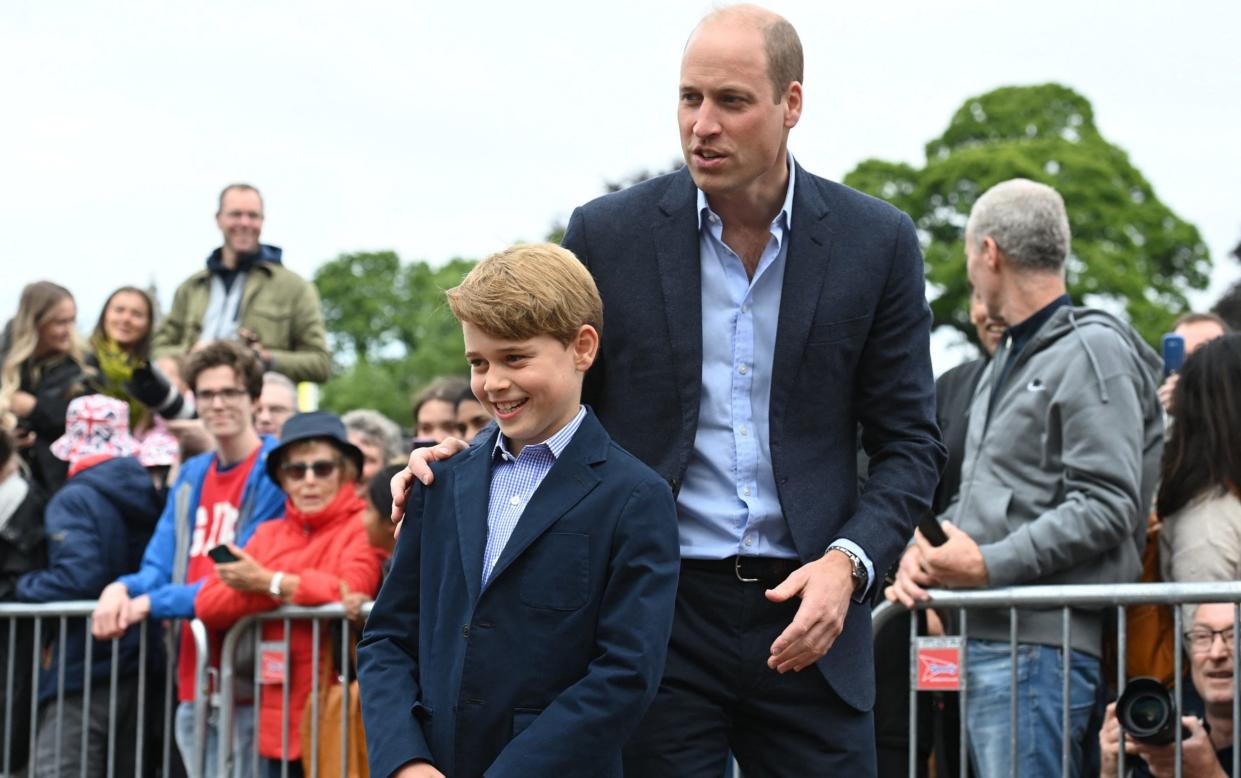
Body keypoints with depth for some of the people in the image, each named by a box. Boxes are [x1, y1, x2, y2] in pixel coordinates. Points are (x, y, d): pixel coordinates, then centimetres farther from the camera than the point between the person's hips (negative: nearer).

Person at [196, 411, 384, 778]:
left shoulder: (364, 527, -2)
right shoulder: (268, 534, 15)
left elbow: (350, 591, -20)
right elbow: (207, 603, 5)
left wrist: (270, 583, -8)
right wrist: (275, 591, -12)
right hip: (278, 718, 6)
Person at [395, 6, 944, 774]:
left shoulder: (876, 242, 1)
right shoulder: (609, 234, 1)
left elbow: (909, 442, 4)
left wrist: (847, 562, -12)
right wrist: (462, 457, -11)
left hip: (808, 618, 1)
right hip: (658, 612, 0)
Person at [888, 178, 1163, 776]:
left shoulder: (1094, 351, -6)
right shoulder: (1009, 359, 24)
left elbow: (1106, 506, -15)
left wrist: (991, 563, -20)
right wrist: (921, 548, 6)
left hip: (1040, 643, -9)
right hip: (985, 638, 9)